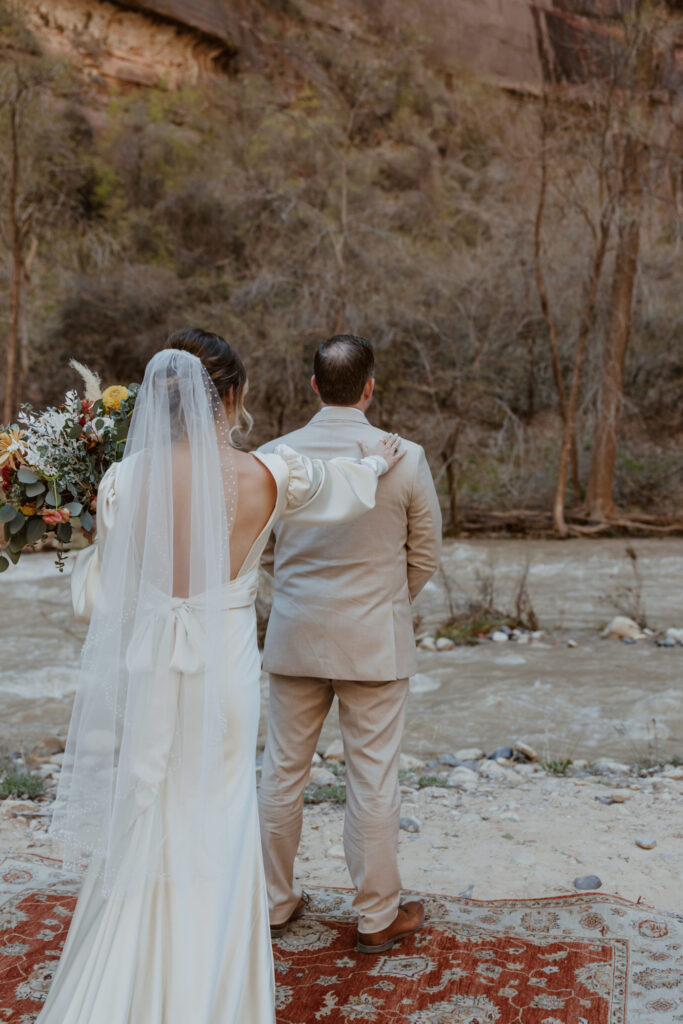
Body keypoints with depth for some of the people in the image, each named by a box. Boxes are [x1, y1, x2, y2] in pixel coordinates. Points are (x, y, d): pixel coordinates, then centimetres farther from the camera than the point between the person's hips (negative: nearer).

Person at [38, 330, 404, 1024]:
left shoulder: (126, 480, -11)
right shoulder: (268, 477, -11)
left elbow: (99, 595, -5)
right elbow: (341, 488, 12)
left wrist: (92, 544, 14)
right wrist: (378, 463, 33)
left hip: (145, 673, 1)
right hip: (224, 672, 0)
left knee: (140, 837, 17)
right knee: (214, 836, 15)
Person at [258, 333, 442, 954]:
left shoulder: (273, 456, -5)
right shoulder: (404, 457, -12)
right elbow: (426, 553, -1)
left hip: (294, 637, 3)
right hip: (374, 642, -2)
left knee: (283, 771, 15)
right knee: (373, 779, 8)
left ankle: (276, 902, 30)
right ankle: (378, 917, 21)